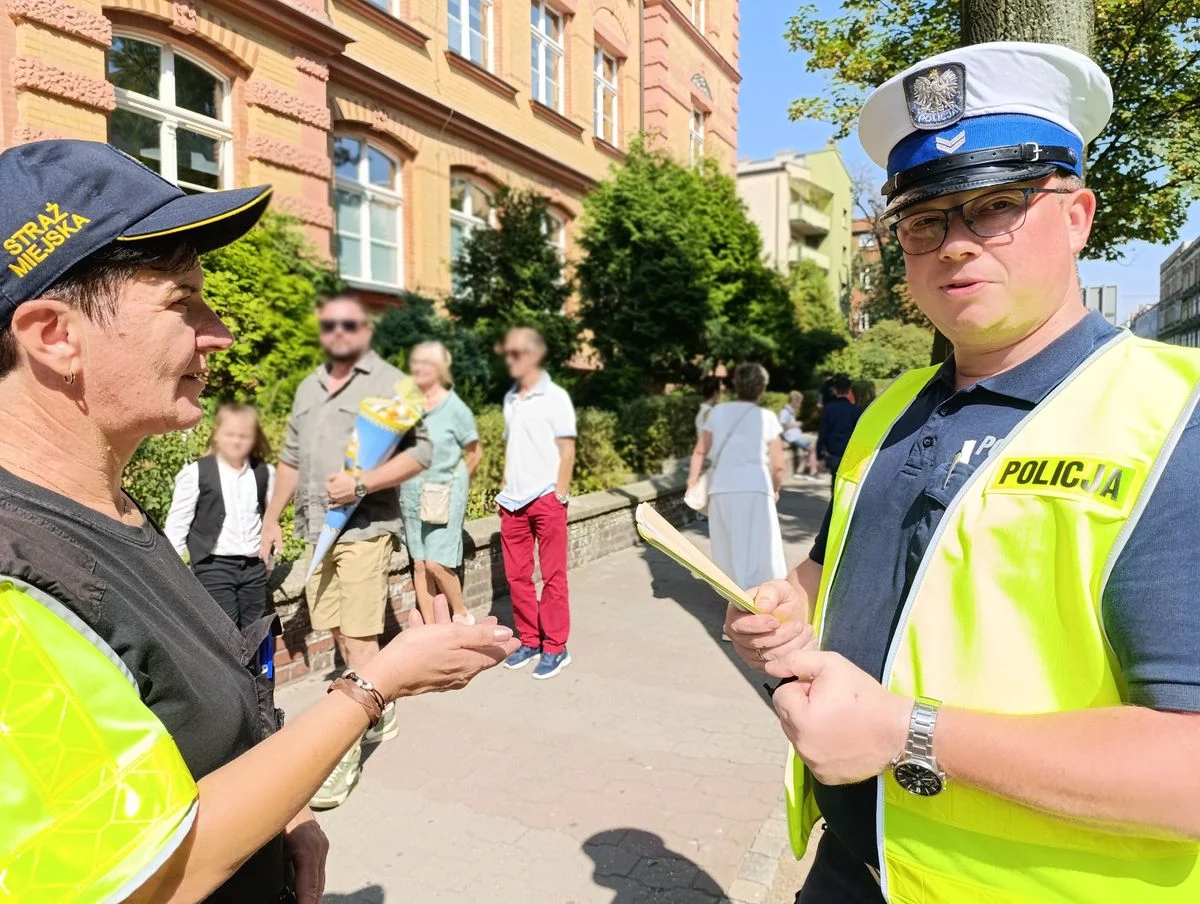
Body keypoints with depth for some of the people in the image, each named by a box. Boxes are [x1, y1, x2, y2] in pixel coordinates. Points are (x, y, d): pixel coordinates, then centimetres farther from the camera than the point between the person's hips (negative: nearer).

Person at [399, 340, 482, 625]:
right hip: (411, 492, 4)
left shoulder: (455, 408, -8)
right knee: (419, 564, 7)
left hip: (444, 494, -4)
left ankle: (462, 615, 16)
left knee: (437, 563, -8)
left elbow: (475, 453, 1)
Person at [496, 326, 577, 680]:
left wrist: (560, 494, -12)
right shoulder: (510, 398, 13)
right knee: (516, 575, 9)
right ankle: (529, 640, 22)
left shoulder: (555, 397, -5)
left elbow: (567, 451, -7)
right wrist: (504, 489, 12)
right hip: (513, 501, 6)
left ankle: (555, 647, 11)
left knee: (552, 576, 2)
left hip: (546, 499, -6)